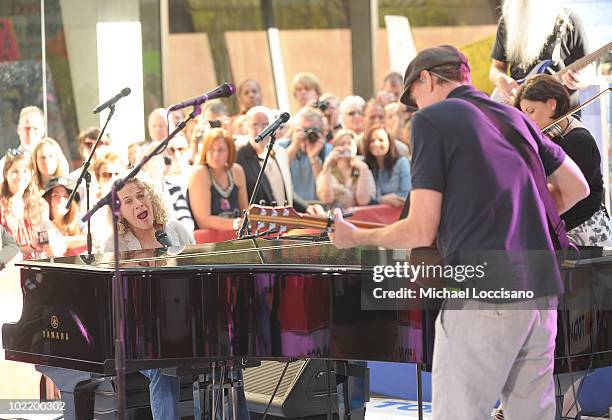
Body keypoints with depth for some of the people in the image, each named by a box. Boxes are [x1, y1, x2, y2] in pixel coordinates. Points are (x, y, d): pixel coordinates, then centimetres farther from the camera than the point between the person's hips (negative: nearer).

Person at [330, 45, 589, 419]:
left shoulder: (431, 119, -3)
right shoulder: (514, 117, 17)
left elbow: (422, 231, -6)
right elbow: (577, 188, 22)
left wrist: (355, 238, 9)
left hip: (481, 295, -7)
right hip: (542, 291, 7)